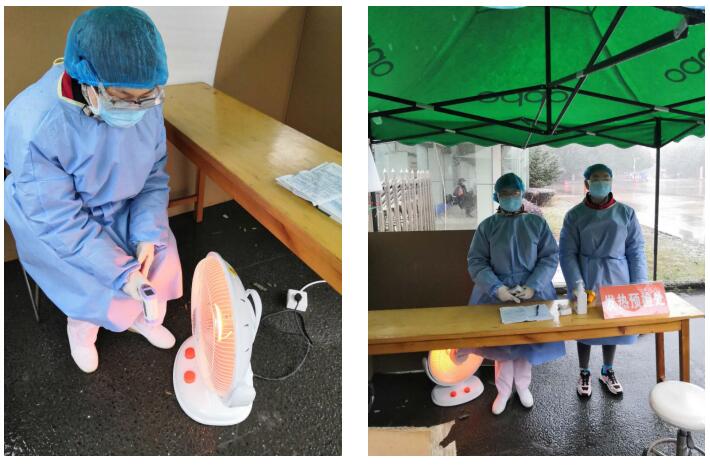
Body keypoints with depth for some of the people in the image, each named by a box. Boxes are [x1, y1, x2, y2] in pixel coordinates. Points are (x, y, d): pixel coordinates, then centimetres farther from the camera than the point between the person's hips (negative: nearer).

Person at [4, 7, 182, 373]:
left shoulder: (144, 104, -20)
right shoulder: (34, 126, -34)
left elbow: (154, 175, -8)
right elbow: (61, 220, -28)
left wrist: (148, 233, -20)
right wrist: (120, 271, -32)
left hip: (120, 209, 4)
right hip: (52, 223, -4)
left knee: (162, 257, -7)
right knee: (104, 284, -14)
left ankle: (142, 317, 25)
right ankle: (81, 327, 22)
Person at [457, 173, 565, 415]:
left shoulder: (537, 223, -1)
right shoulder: (487, 226, -3)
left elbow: (550, 257, -3)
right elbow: (476, 261, -6)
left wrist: (533, 286, -17)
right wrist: (496, 288, -20)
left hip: (532, 291, 1)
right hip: (497, 292, 0)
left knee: (528, 339, 11)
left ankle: (523, 386, 35)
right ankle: (503, 390, 28)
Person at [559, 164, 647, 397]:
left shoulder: (626, 213, 0)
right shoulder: (575, 215, -6)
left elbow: (636, 251, 2)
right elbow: (567, 254, -8)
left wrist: (638, 286, -5)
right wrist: (577, 287, -17)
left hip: (616, 279, 2)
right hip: (586, 280, -2)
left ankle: (608, 372, 35)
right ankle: (584, 374, 28)